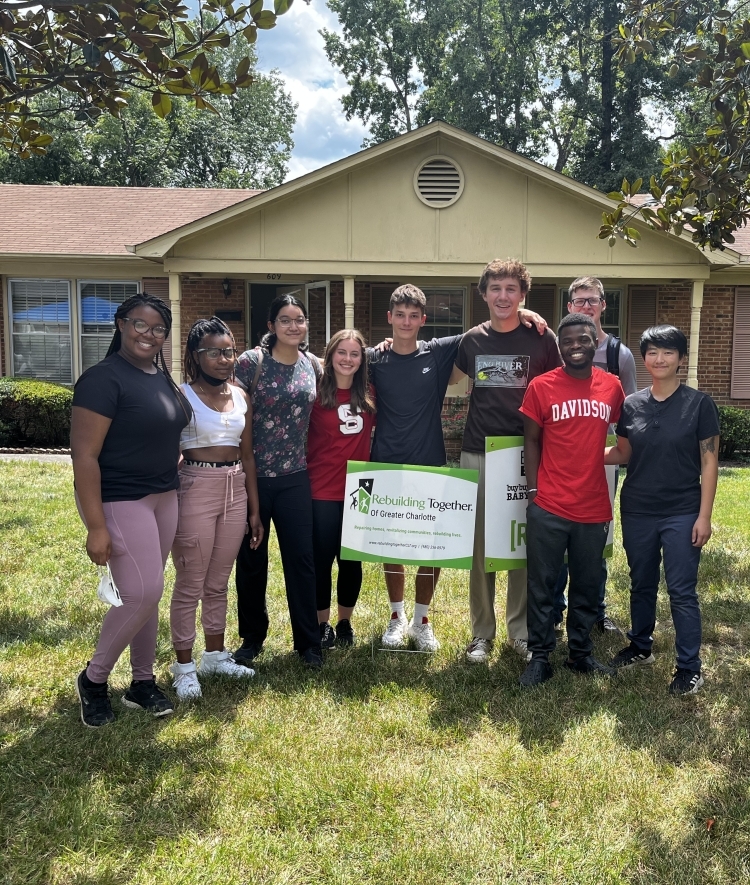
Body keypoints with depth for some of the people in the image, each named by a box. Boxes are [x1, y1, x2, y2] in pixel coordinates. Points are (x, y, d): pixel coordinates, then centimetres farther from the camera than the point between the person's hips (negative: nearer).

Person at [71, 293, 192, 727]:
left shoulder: (163, 377, 8)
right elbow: (84, 455, -20)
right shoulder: (103, 378, -16)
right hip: (120, 501, -7)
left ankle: (143, 682, 28)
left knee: (147, 593, 14)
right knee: (143, 593, -7)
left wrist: (174, 460, 7)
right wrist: (96, 526, -22)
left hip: (164, 496, 8)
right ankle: (93, 678, 16)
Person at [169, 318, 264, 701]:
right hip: (195, 490, -5)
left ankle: (215, 655, 30)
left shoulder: (241, 396, 9)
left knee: (218, 582, 16)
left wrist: (254, 509, 12)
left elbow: (248, 455, 12)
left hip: (236, 492, 5)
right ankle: (184, 665, 18)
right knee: (189, 585, 4)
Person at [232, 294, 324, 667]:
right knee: (251, 559, 10)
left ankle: (308, 642, 19)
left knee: (301, 559, 6)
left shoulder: (312, 364, 4)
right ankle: (252, 637, 28)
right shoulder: (252, 361, -9)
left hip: (295, 477, 3)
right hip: (253, 475, -2)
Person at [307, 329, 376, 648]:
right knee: (322, 558, 6)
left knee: (352, 560, 11)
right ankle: (322, 625, 22)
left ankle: (345, 623, 27)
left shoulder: (369, 396, 5)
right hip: (321, 492, -3)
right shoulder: (316, 393, -6)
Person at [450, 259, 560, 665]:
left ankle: (520, 630, 20)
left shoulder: (542, 339, -1)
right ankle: (481, 631, 19)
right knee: (479, 544, 6)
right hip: (477, 454, 2)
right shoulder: (471, 340, 6)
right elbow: (448, 378, 22)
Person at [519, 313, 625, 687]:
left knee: (587, 586, 15)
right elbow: (531, 440, 1)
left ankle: (580, 653, 30)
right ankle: (540, 657, 19)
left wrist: (612, 499, 13)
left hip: (594, 508, 3)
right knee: (542, 586, 6)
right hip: (548, 508, -3)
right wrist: (533, 491, -5)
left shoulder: (612, 386, 4)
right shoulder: (541, 386, -4)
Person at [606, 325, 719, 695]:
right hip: (637, 511, 3)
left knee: (682, 591, 1)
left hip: (682, 513, -3)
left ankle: (689, 666, 14)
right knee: (641, 584, 17)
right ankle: (640, 647, 35)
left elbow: (709, 462, -5)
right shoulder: (631, 405, 3)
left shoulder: (699, 404, -6)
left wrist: (704, 515, -9)